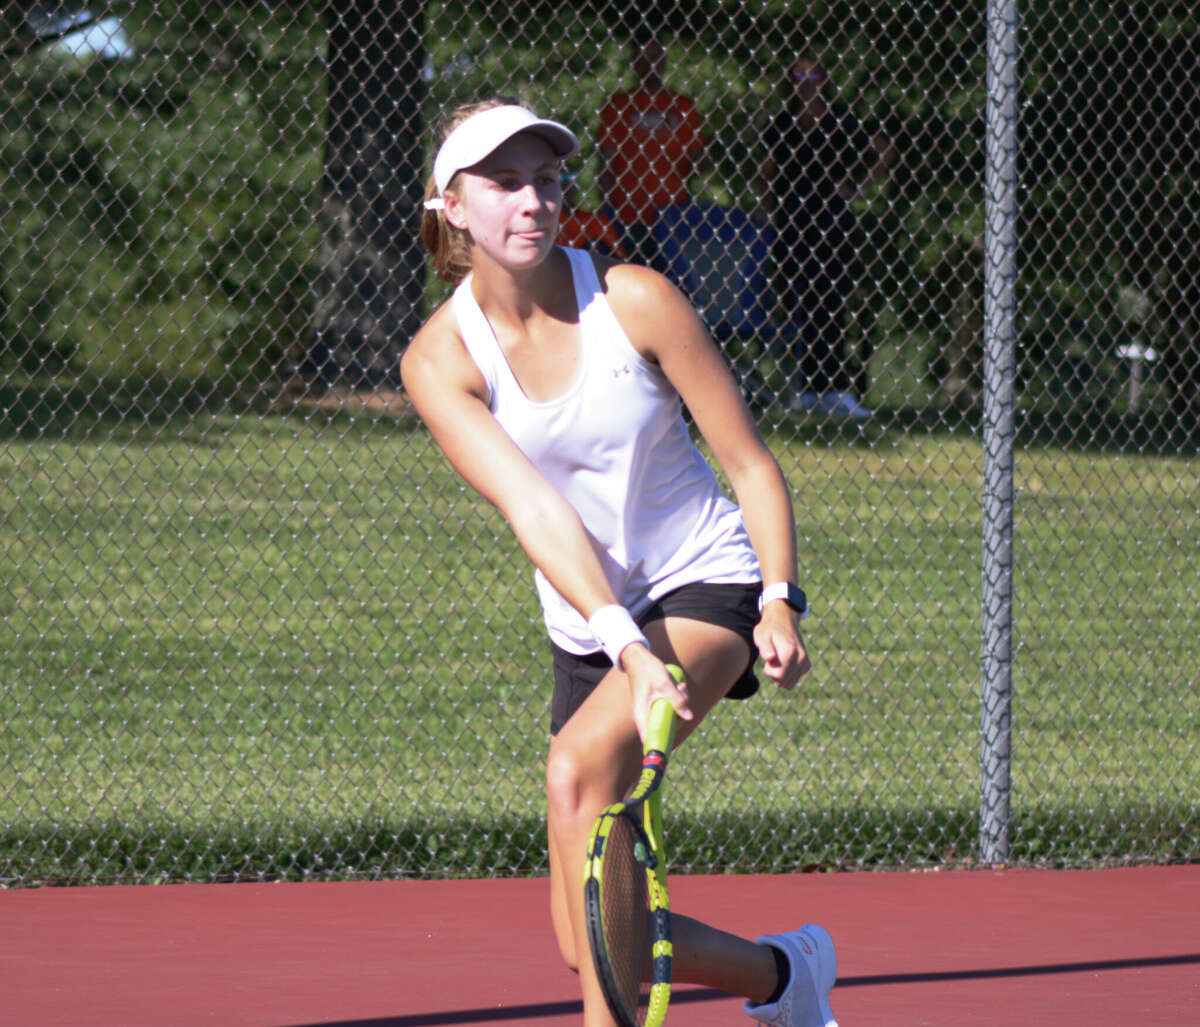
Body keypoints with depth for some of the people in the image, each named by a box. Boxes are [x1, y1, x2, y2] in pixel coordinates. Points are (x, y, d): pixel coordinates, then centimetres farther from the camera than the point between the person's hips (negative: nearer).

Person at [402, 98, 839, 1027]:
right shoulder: (440, 360, -10)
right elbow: (535, 511, -23)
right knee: (590, 945, 1)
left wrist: (780, 600, -21)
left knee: (578, 768, -33)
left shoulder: (633, 302, -11)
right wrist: (624, 646, -36)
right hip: (588, 627, 3)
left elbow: (751, 464, -5)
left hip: (706, 585, -3)